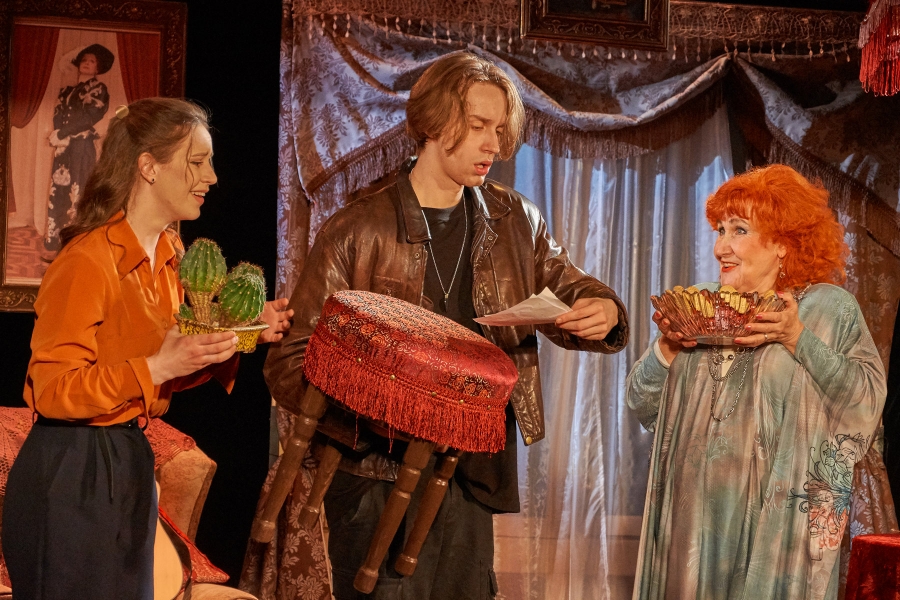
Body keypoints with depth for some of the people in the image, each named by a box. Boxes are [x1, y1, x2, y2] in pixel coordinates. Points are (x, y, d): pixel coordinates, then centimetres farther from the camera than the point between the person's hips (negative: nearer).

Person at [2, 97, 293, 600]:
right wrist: (157, 367, -27)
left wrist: (242, 334, 2)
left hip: (129, 463, 9)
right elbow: (52, 392, -19)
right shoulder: (88, 262, -18)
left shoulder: (169, 255, 9)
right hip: (71, 470, -9)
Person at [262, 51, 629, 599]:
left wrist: (603, 313, -9)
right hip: (379, 477, -4)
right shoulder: (357, 231, -2)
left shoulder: (516, 221, 11)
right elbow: (290, 365, -3)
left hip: (471, 475, 4)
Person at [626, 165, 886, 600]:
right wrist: (667, 347, -7)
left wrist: (796, 337, -17)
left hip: (777, 522, -3)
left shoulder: (829, 308, 1)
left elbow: (867, 399, -12)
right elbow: (643, 407, 10)